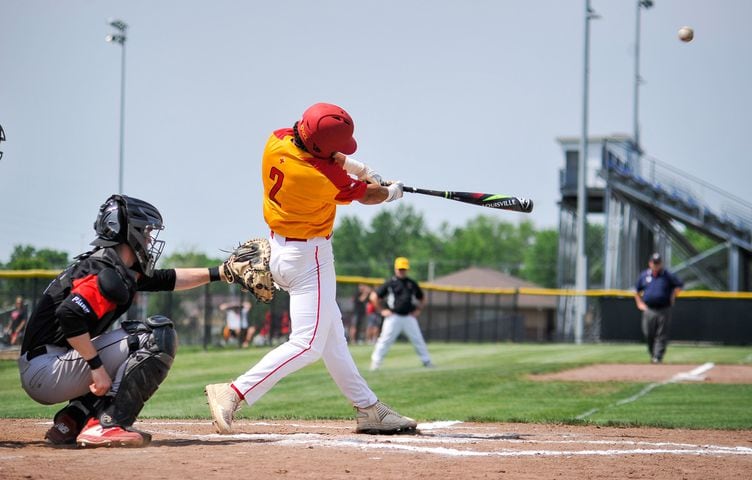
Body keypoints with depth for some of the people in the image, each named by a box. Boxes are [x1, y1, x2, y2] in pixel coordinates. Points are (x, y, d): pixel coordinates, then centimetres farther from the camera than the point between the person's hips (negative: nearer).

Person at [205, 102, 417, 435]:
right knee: (308, 343, -8)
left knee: (332, 335, 14)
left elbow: (314, 149, 14)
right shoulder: (327, 178, -27)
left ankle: (369, 409, 22)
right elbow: (368, 196, -6)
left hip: (278, 248, 10)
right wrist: (391, 192, 15)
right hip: (309, 257, -10)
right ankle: (233, 394, -15)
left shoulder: (277, 141, -9)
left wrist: (357, 167, 8)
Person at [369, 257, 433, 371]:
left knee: (418, 340, 2)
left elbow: (422, 298, 26)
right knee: (385, 340, -7)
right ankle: (375, 362, -3)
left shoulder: (412, 283, 12)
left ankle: (427, 361, 10)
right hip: (393, 317, -3)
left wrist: (418, 310, 12)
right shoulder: (390, 283, 1)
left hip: (409, 317, 3)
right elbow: (374, 296, 1)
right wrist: (382, 310, -2)